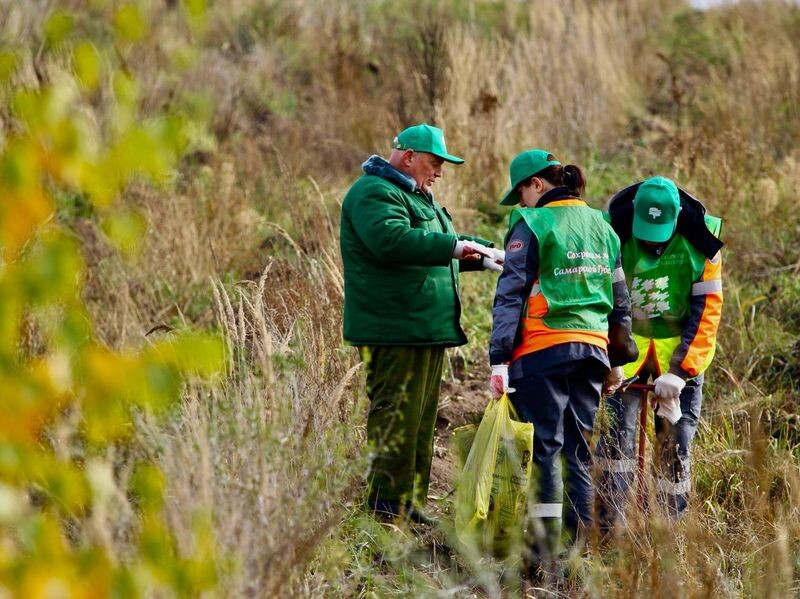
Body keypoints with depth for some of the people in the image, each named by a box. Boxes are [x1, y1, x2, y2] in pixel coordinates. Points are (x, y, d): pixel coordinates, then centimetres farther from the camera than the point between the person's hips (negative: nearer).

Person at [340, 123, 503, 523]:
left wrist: (483, 255, 28)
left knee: (421, 418, 12)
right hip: (394, 329, -11)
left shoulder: (417, 196, 24)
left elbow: (433, 253, 38)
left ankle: (412, 505, 17)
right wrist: (453, 247, -26)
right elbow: (391, 240, -29)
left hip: (426, 330, 11)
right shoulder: (375, 193, -11)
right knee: (396, 416, -11)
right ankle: (387, 507, -11)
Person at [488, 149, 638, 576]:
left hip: (544, 351, -6)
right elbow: (620, 298, 18)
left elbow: (510, 295, -10)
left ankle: (545, 553, -9)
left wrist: (499, 359, -11)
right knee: (579, 452, 10)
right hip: (592, 349, 6)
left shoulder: (531, 225, -6)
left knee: (545, 449, -5)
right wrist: (618, 360, 24)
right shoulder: (600, 226, 14)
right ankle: (575, 553, 11)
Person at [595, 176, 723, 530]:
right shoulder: (614, 234, -14)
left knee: (675, 443, 0)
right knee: (617, 431, -14)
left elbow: (706, 311, -10)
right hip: (628, 343, -1)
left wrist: (679, 371, -17)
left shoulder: (699, 243, -13)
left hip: (680, 349, 1)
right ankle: (609, 528, -12)